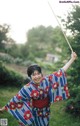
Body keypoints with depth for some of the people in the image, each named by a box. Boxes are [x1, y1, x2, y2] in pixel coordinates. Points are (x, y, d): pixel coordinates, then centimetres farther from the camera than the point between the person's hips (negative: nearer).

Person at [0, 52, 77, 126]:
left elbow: (61, 72, -20)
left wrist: (72, 59, -24)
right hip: (35, 112, -3)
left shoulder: (47, 80, -21)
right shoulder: (28, 88, -26)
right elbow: (16, 99, -18)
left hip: (46, 110, 3)